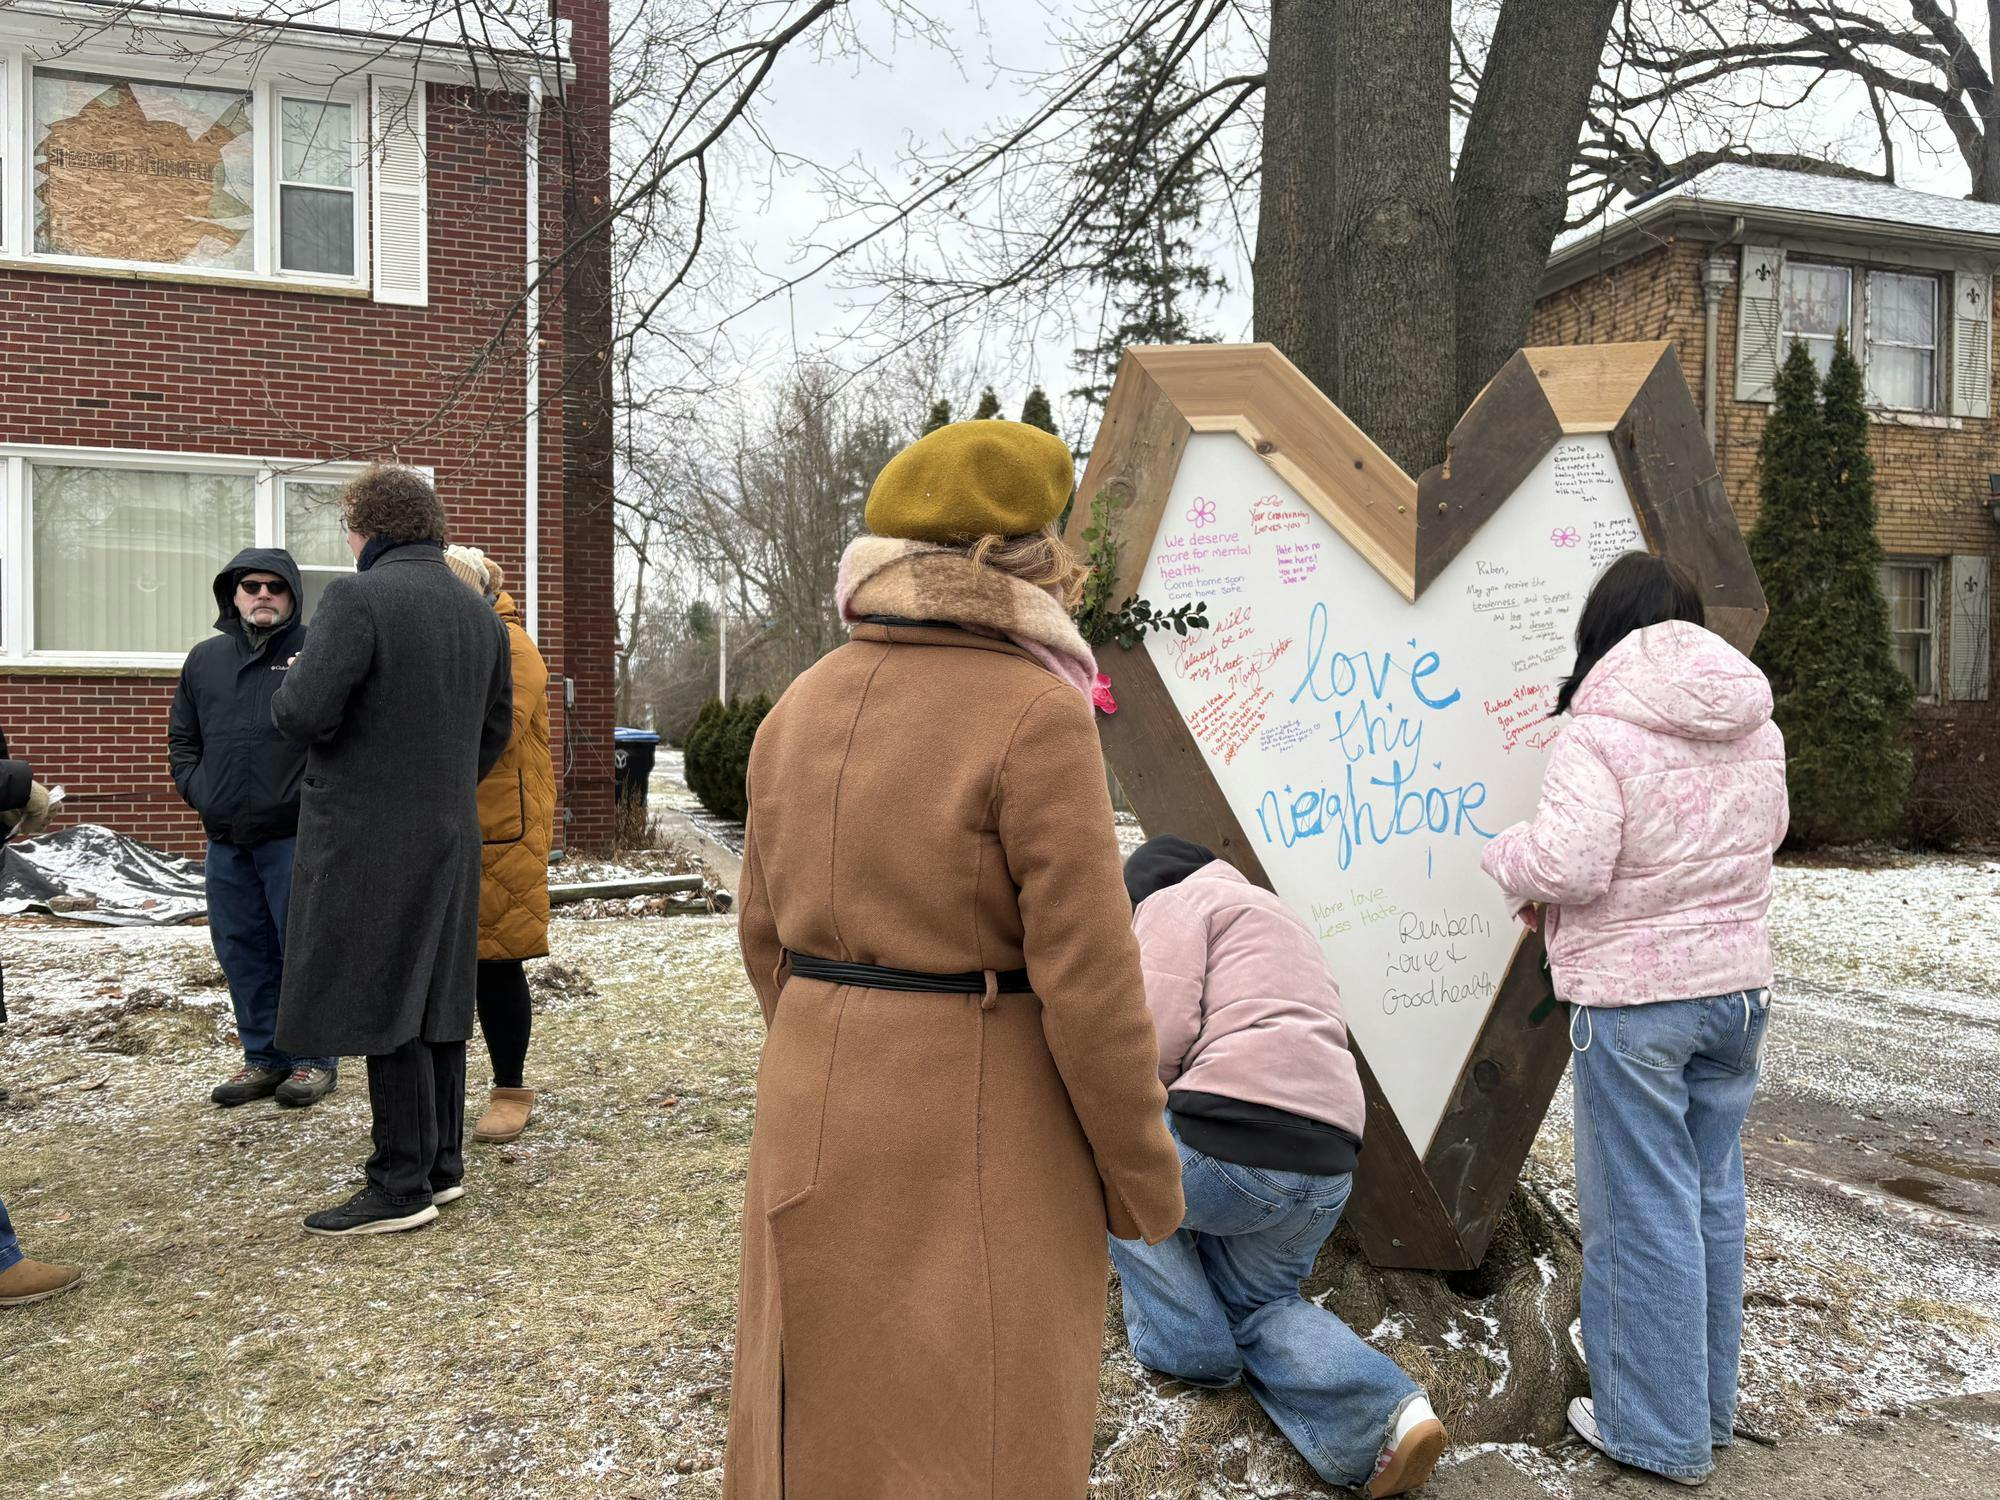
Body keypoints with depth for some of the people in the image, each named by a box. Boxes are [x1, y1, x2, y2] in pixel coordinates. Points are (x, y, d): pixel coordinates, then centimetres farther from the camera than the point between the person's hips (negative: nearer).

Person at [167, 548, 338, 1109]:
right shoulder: (205, 659, 14)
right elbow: (182, 737, 23)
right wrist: (196, 789, 8)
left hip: (295, 837, -6)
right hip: (225, 839, 6)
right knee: (242, 951, 12)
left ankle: (315, 1058, 13)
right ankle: (264, 1057, 24)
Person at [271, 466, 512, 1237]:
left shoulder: (358, 597, -14)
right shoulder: (481, 615, 9)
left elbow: (307, 713, -21)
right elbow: (494, 731, 15)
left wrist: (288, 685, 1)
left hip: (367, 839, -7)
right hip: (449, 837, 8)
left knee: (380, 1009, -1)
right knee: (435, 1002, 14)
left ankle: (403, 1186, 5)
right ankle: (442, 1163, 23)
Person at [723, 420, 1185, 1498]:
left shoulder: (804, 706, 2)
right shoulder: (1036, 712, -18)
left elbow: (769, 935, 9)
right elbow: (1087, 975, -18)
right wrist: (1144, 1176, -5)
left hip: (817, 1121, 7)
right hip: (981, 1128, -6)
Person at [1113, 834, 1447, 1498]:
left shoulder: (1172, 902, 5)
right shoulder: (1281, 918, 32)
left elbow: (1161, 1033, -8)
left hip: (1232, 1137, -8)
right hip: (1328, 1166, 8)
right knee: (1255, 1302, 25)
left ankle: (1182, 1341, 13)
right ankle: (1386, 1416, 2)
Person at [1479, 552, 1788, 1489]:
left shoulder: (1598, 732, -17)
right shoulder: (1754, 728, 6)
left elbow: (1566, 864, -25)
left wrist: (1512, 857, -5)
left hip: (1631, 1000, -7)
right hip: (1737, 985, 7)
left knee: (1641, 1211, 5)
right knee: (1711, 1198, 18)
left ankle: (1658, 1432, 18)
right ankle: (1708, 1409, 32)